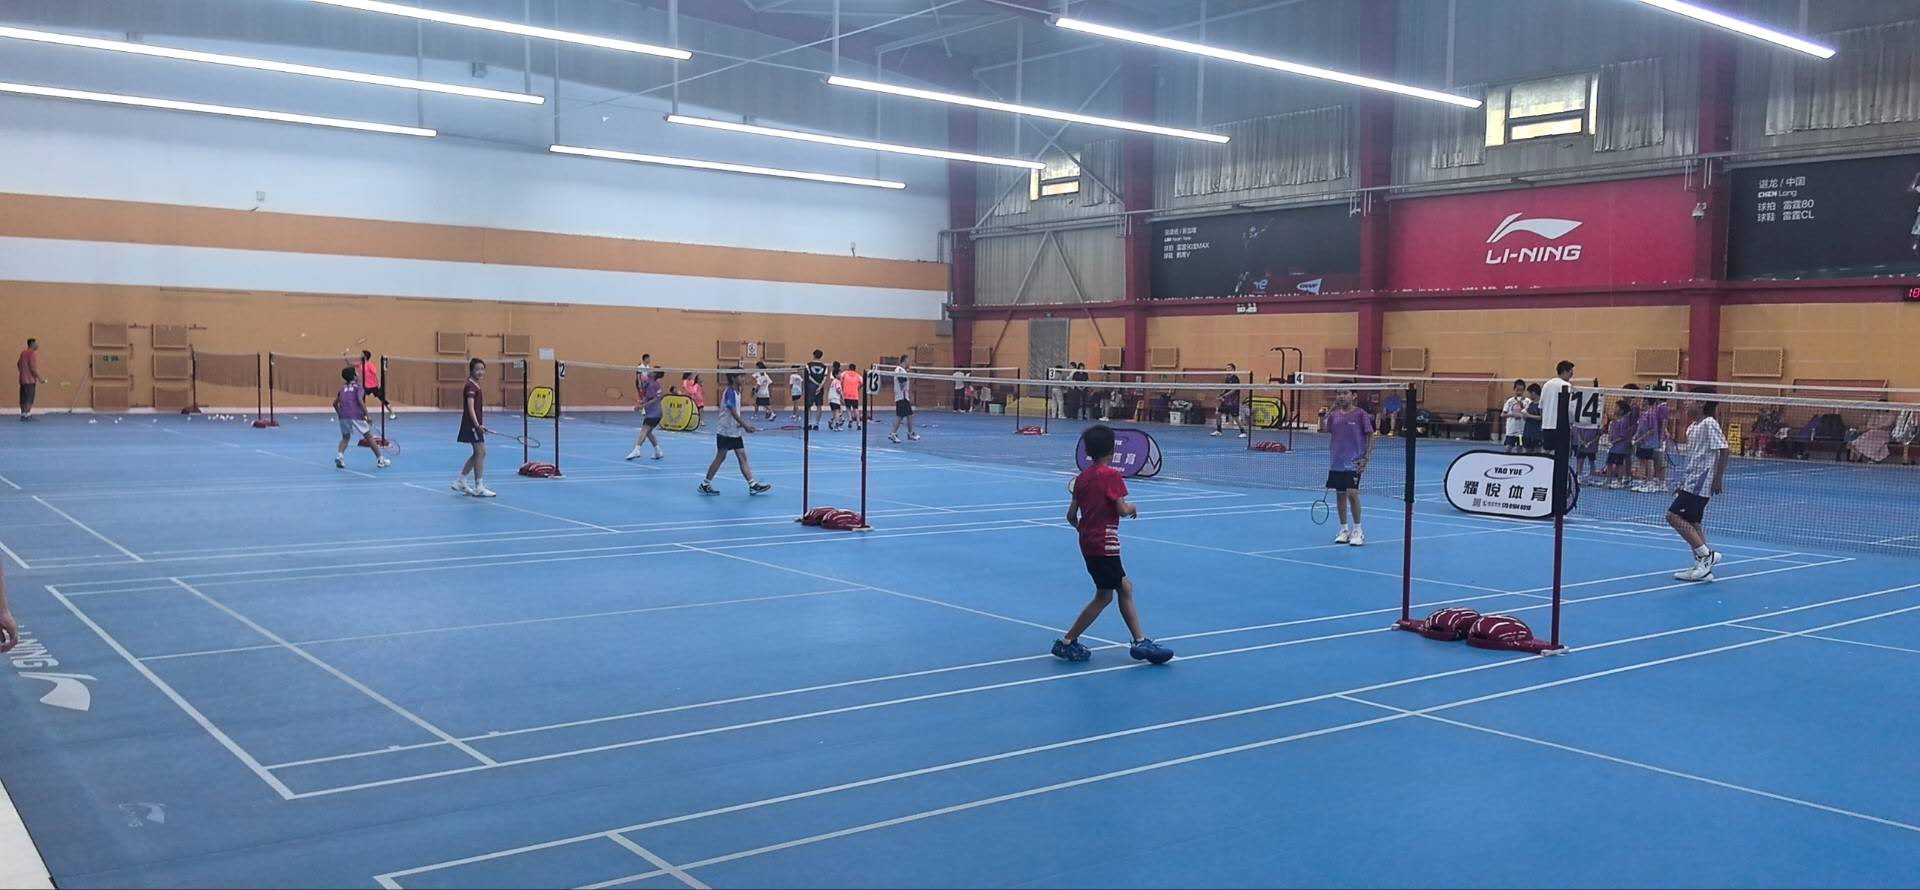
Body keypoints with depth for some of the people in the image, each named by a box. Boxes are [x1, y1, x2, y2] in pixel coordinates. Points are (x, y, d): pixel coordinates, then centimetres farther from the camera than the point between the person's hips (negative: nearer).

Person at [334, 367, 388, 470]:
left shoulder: (343, 387, 18)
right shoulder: (358, 387, 3)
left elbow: (335, 403, 20)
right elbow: (360, 401, -14)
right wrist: (367, 415, -14)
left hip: (343, 416, 4)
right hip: (356, 415, -4)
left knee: (345, 437, 22)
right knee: (369, 436, 7)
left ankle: (339, 455, -3)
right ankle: (380, 460, 10)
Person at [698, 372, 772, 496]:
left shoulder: (736, 392, 11)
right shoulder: (730, 392, -16)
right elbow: (733, 412, -23)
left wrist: (744, 423, 0)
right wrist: (745, 425, -25)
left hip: (735, 432, 8)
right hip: (725, 431, -8)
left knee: (742, 457, 3)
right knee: (720, 457, -1)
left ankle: (753, 485, -1)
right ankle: (705, 484, 10)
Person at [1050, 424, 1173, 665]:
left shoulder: (1082, 477, 7)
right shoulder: (1112, 475, -13)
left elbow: (1071, 515, 6)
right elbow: (1122, 510, -17)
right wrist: (1132, 507, 5)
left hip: (1089, 543, 8)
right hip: (1104, 544, -8)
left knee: (1124, 588, 14)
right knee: (1104, 596, 1)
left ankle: (1140, 641, 17)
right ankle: (1067, 642, 4)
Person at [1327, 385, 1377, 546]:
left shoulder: (1360, 414, -6)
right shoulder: (1334, 415, 7)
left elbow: (1370, 436, -4)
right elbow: (1327, 433, 16)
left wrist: (1366, 457, -10)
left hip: (1354, 462, -5)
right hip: (1337, 461, 5)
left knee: (1352, 493, -11)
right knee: (1340, 494, 9)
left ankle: (1357, 531, 2)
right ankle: (1344, 529, 21)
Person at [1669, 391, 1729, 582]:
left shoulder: (1709, 424, -13)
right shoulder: (1693, 426, 15)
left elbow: (1722, 450, -18)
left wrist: (1718, 479, -19)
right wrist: (1685, 480, 21)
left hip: (1700, 482, -10)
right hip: (1693, 481, 10)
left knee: (1674, 516, -14)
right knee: (1692, 523, 10)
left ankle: (1706, 555, -8)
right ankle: (1703, 568, 13)